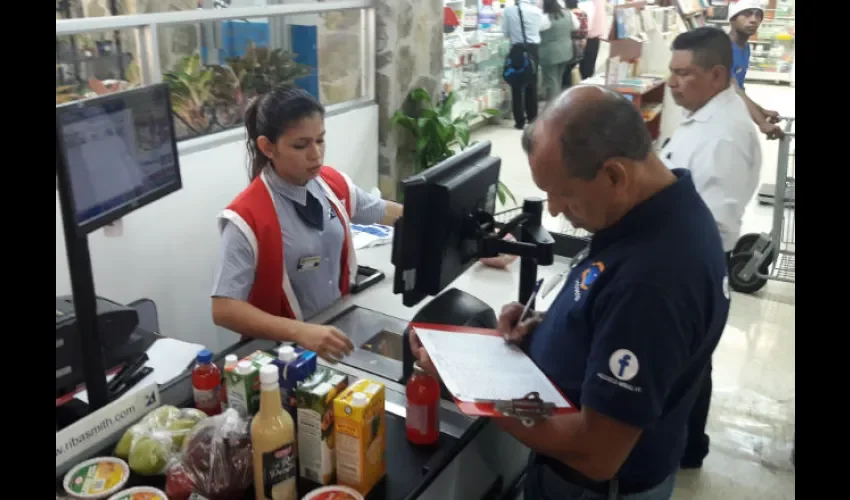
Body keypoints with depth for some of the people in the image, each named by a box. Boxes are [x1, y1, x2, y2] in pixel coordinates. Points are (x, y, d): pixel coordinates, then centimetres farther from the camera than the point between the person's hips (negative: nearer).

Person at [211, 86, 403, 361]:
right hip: (283, 347, -6)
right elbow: (223, 309, -23)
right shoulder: (247, 217, -19)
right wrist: (300, 332, -34)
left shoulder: (333, 183, -1)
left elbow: (384, 211, 17)